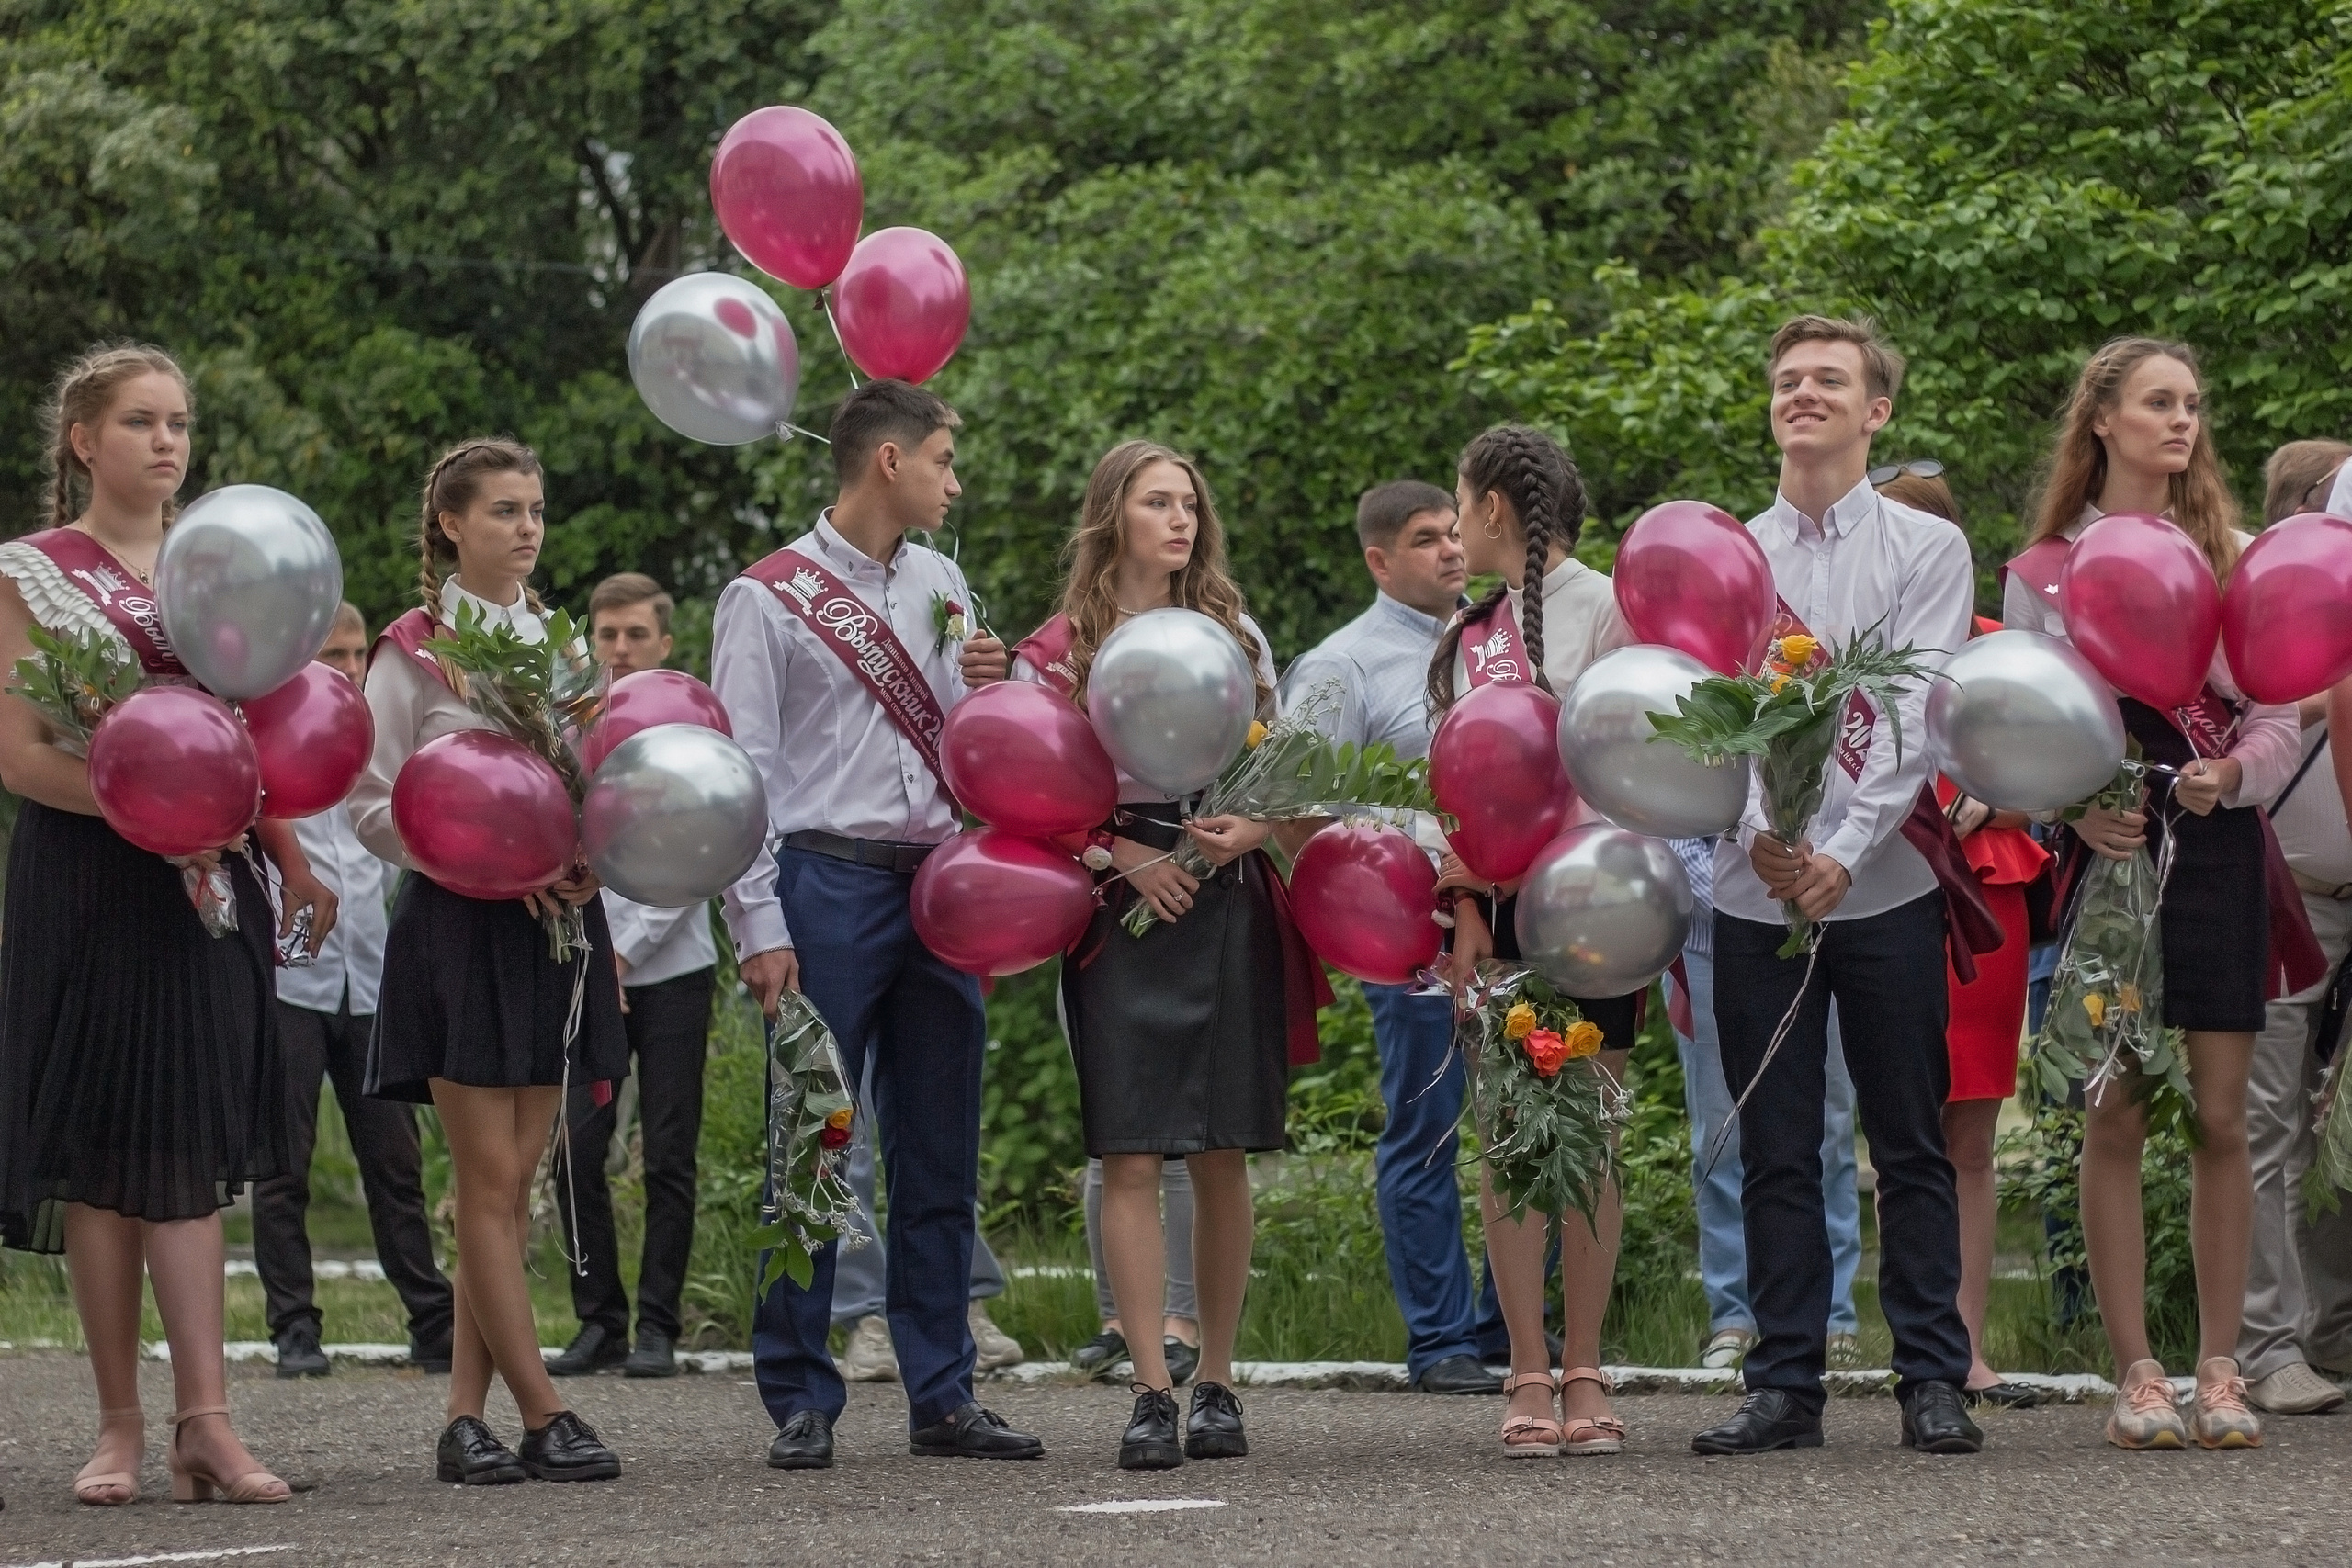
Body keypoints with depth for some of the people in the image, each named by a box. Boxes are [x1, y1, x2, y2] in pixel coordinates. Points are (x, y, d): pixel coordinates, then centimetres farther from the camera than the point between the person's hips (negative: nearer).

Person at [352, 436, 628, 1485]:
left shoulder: (563, 645, 13)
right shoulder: (413, 651, -2)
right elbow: (375, 809, -6)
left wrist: (587, 866, -4)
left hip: (554, 924, 5)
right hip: (460, 925, -5)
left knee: (512, 1180, 3)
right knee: (489, 1180, -6)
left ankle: (466, 1417, 5)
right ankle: (543, 1417, -5)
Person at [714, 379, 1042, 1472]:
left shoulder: (940, 586, 16)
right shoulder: (769, 599, -2)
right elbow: (744, 770, -6)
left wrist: (985, 688, 0)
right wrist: (760, 926, -12)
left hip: (940, 882, 6)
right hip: (831, 880, -6)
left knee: (941, 1155, 7)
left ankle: (943, 1397, 13)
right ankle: (800, 1403, 2)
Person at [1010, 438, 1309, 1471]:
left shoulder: (1235, 633, 12)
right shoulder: (1059, 648, 3)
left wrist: (1247, 829, -5)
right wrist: (1125, 856, -10)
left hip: (1231, 908, 2)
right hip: (1123, 912, -2)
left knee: (1222, 1153, 3)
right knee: (1131, 1156, -8)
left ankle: (1217, 1385, 10)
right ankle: (1153, 1393, -10)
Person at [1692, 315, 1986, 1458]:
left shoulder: (1927, 549, 4)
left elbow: (1916, 717, -6)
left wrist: (1846, 850, -17)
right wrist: (1758, 832, -15)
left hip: (1883, 884, -2)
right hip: (1756, 890, 2)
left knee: (1911, 1147, 1)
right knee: (1775, 1152, 4)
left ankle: (1933, 1382, 4)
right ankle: (1783, 1385, 8)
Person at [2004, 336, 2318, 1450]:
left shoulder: (2234, 558, 10)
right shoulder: (2041, 571, 6)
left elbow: (2280, 718, 7)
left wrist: (2231, 773, -13)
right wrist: (2075, 812, -13)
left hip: (2215, 849, 1)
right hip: (2101, 854, -1)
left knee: (2219, 1118, 0)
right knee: (2113, 1117, -3)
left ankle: (2219, 1369, 7)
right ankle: (2134, 1372, 2)